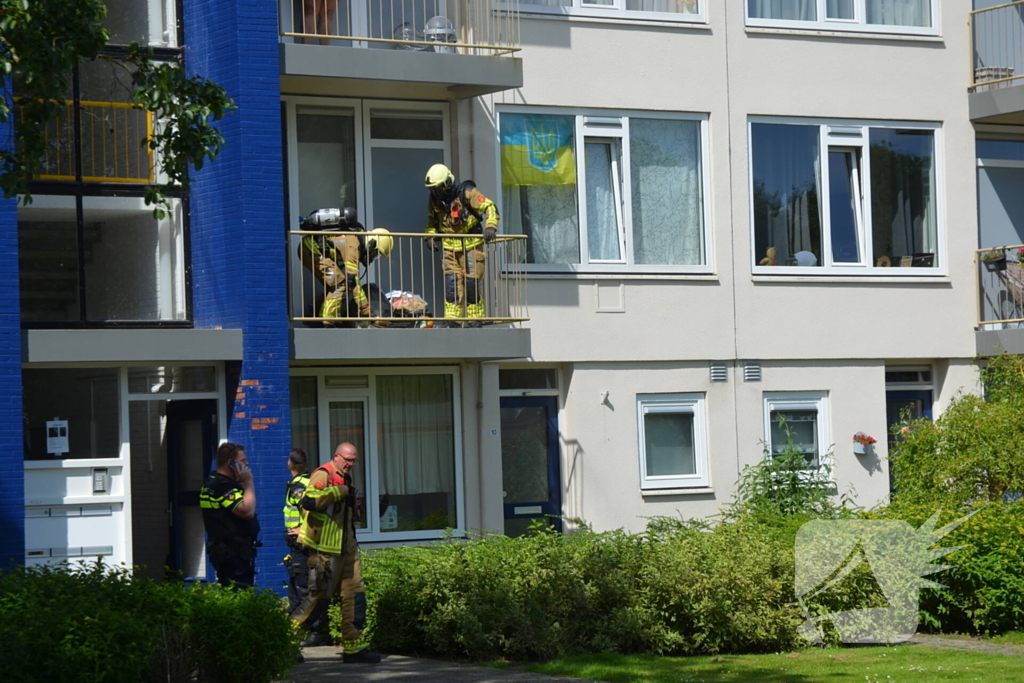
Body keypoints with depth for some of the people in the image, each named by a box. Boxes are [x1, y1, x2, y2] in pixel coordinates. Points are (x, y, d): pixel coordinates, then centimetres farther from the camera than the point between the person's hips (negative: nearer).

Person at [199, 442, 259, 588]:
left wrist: (242, 484, 11)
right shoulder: (223, 486, -16)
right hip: (234, 553, -11)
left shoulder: (213, 482, 18)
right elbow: (247, 511, -24)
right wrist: (248, 483, -14)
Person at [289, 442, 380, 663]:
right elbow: (310, 501, -28)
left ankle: (354, 647, 9)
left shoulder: (345, 479, 18)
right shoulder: (323, 475, -11)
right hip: (326, 549, -9)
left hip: (346, 549, 9)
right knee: (320, 595, -5)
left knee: (355, 595, 5)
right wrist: (338, 492, -22)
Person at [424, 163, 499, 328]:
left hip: (470, 245, -5)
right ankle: (451, 319, -2)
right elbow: (432, 219, 21)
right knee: (451, 283, -3)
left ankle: (475, 319, 5)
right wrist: (430, 235, 5)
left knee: (472, 283, -4)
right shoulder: (434, 198, 4)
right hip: (450, 247, 5)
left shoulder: (466, 193, -13)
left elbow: (490, 207, -13)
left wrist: (490, 227, -27)